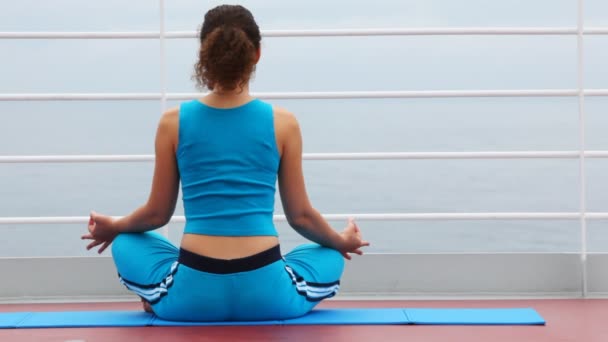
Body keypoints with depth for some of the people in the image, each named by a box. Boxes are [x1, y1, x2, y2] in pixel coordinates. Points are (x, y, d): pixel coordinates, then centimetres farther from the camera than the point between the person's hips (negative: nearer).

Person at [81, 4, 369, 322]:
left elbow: (157, 213, 8)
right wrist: (342, 241, 27)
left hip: (193, 294, 1)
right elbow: (301, 216, 6)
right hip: (266, 293, -1)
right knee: (331, 257, 32)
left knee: (126, 244, 32)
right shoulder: (283, 123, -2)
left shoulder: (173, 122, -1)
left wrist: (113, 226, 30)